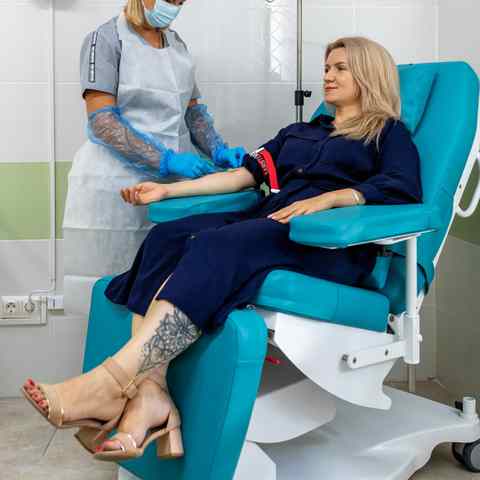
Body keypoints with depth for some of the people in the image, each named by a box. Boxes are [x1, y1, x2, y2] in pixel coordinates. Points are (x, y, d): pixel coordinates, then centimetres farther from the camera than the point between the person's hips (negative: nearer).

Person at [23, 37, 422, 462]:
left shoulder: (388, 132, 17)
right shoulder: (298, 132, 35)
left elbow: (404, 188, -3)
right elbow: (245, 173, 24)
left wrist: (327, 198, -18)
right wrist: (167, 190, 14)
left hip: (328, 239, -6)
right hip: (268, 220, 6)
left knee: (219, 247, -35)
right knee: (167, 238, -23)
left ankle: (112, 380, -44)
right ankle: (151, 392, -40)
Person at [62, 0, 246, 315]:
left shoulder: (178, 44, 16)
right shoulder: (106, 39, -3)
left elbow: (193, 109, 20)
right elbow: (102, 120, -12)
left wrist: (218, 151, 0)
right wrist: (166, 161, -20)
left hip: (174, 182, 5)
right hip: (117, 182, -5)